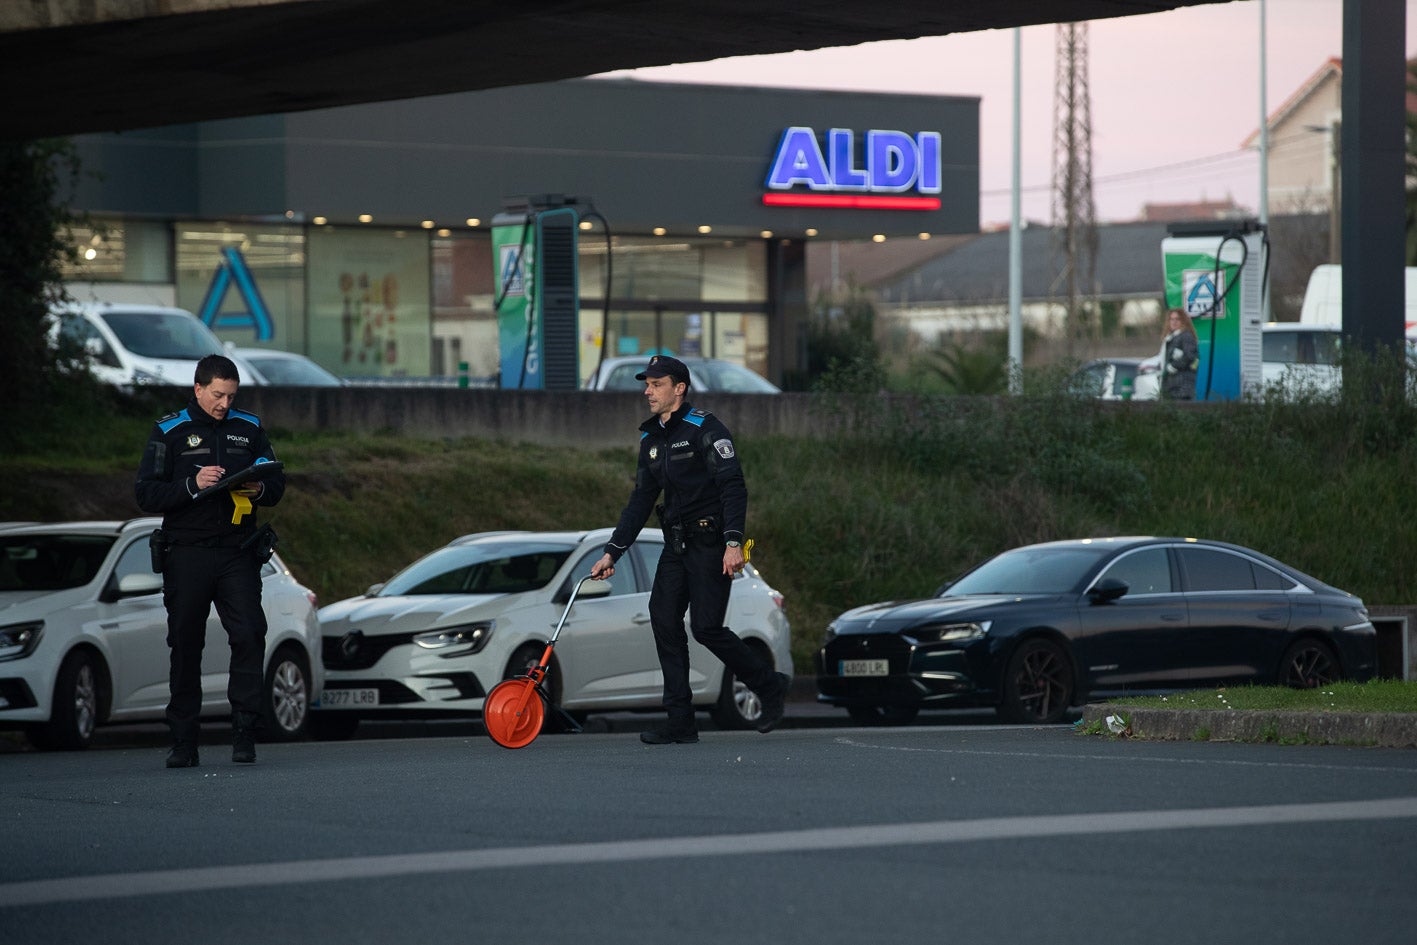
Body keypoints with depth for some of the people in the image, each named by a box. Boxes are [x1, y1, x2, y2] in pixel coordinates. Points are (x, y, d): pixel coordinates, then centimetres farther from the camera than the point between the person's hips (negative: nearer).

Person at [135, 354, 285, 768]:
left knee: (249, 636, -14)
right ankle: (184, 743, 9)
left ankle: (244, 732, -9)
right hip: (186, 554, -1)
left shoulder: (248, 428, 11)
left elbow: (277, 483, 16)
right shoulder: (169, 432, 3)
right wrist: (193, 485, -18)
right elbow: (147, 494, -4)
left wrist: (259, 489, -7)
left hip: (238, 552, 1)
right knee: (185, 646, 3)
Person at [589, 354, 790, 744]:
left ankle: (770, 686, 9)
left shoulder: (705, 429, -10)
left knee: (706, 627, -13)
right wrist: (612, 552, 13)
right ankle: (681, 723, -1)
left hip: (711, 544, -8)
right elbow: (640, 501, 18)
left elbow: (733, 487, -17)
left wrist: (733, 542, -26)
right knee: (664, 620, -2)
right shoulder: (651, 439, 14)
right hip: (676, 543, 8)